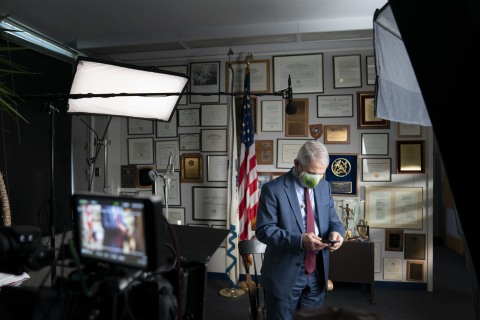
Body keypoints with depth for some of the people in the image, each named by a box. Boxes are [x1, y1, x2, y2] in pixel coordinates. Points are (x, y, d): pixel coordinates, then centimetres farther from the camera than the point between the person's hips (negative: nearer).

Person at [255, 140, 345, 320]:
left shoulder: (325, 187, 4)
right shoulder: (273, 189, -14)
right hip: (284, 274, -5)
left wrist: (336, 232, -14)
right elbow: (264, 230, -17)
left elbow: (333, 220, 10)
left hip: (317, 273, 5)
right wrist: (299, 240, -28)